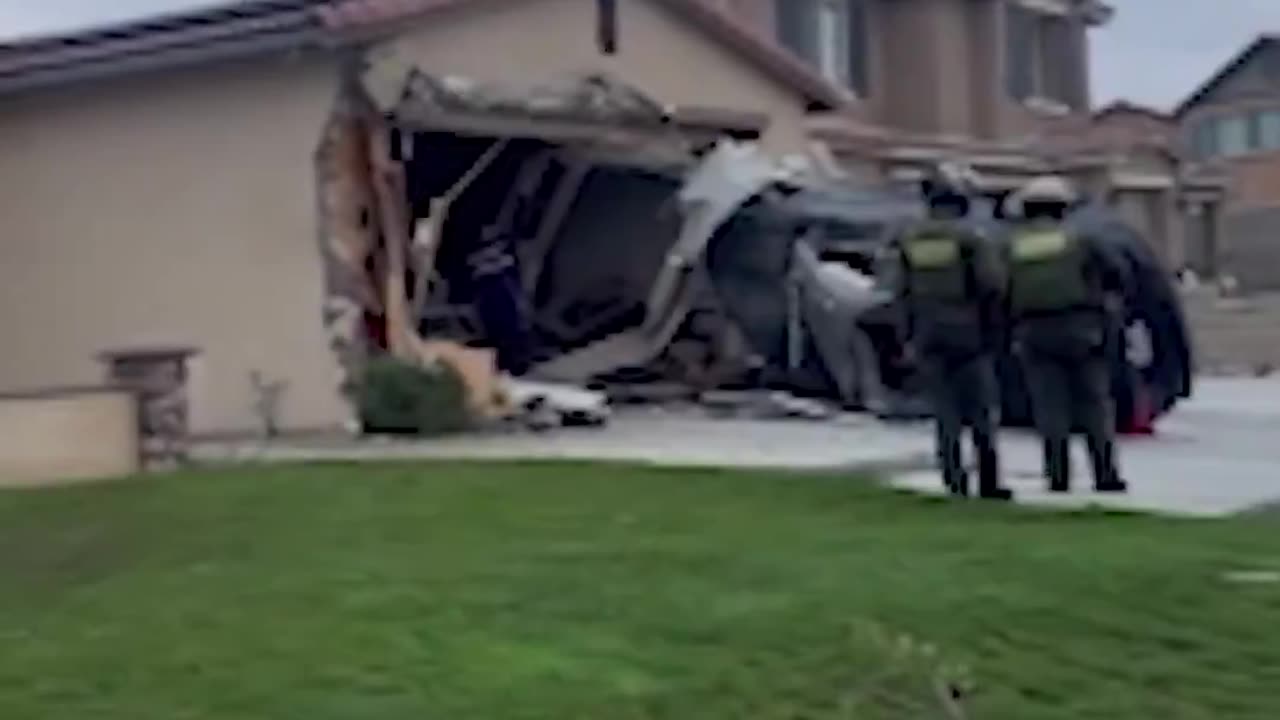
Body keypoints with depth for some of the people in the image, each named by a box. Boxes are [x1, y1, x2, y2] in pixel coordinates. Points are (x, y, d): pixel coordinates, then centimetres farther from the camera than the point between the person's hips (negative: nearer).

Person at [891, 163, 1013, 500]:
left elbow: (903, 292, 7)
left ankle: (954, 479, 3)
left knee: (945, 412, 8)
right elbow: (991, 288, -11)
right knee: (982, 410, 4)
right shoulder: (972, 237, -10)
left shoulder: (909, 239, 3)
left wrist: (908, 337, 13)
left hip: (928, 336, 3)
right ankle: (989, 481, 0)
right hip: (968, 334, -3)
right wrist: (993, 333, -1)